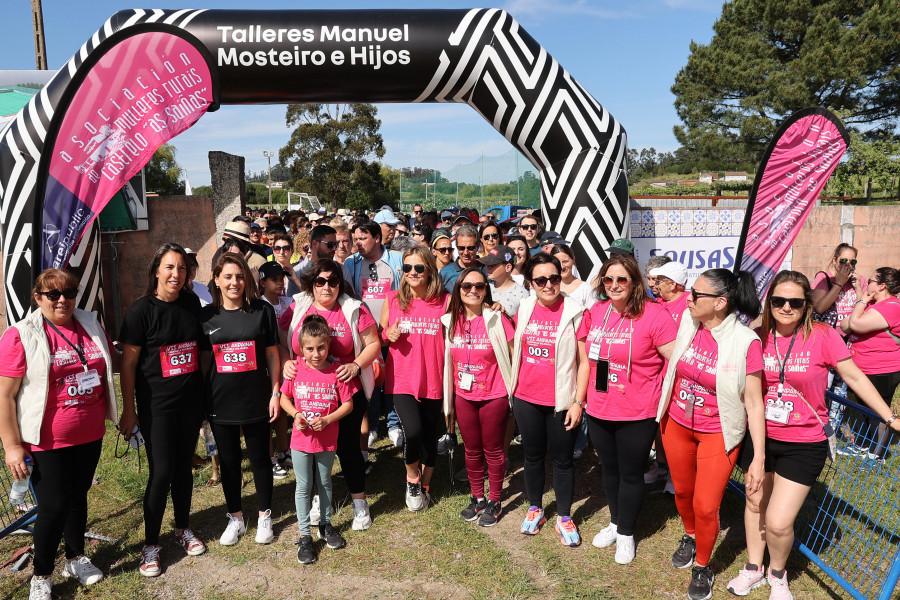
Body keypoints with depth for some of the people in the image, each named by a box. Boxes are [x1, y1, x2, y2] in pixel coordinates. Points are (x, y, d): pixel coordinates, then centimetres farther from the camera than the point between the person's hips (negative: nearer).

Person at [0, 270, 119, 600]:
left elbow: (115, 362, 21)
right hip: (47, 443, -5)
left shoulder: (92, 326, 4)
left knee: (78, 496, 19)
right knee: (53, 506, 2)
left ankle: (76, 558, 39)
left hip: (90, 436, 5)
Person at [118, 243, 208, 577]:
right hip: (157, 405, -4)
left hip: (191, 401, 4)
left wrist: (206, 392, 13)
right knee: (161, 472, -2)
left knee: (183, 466, 15)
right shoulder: (142, 310, -11)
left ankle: (183, 529, 32)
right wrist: (128, 410, -7)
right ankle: (150, 544, 15)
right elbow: (128, 363, -8)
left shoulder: (191, 303, 3)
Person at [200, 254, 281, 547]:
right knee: (228, 461, 13)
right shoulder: (206, 316, 1)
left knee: (260, 459, 11)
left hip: (256, 400, -1)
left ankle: (265, 516, 28)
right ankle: (236, 519, 31)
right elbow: (203, 360, 6)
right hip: (220, 402, 2)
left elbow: (272, 354, -1)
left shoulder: (262, 311, -4)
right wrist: (200, 399, 4)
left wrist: (276, 392, -3)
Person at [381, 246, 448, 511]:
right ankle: (412, 477, 13)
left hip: (433, 379, 1)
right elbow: (379, 337, 12)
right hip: (401, 378, -1)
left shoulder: (444, 302, -2)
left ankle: (425, 484, 36)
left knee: (430, 433, 10)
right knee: (413, 430, -18)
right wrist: (388, 335, -9)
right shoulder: (393, 300, 2)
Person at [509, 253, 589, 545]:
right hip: (526, 399, 4)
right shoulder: (524, 308, 1)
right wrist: (513, 387, 11)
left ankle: (564, 517, 27)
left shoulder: (574, 312, -11)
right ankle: (535, 509, 36)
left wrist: (578, 402, -11)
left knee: (562, 459, 10)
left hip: (561, 401, -3)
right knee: (533, 455, 17)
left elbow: (584, 361, -9)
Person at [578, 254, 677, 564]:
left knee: (630, 473, 11)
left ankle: (626, 533, 31)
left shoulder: (653, 315, -16)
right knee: (609, 469, 21)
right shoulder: (594, 312, 1)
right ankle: (615, 522, 42)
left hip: (637, 414, -5)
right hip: (598, 410, 5)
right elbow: (585, 357, 14)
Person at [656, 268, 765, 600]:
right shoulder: (686, 324, -8)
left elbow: (754, 402, -16)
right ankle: (690, 536, 50)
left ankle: (702, 566, 28)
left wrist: (759, 457, -15)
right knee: (682, 490, 20)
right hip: (677, 424, 4)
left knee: (705, 507, 1)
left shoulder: (745, 342, -21)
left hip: (717, 433, -4)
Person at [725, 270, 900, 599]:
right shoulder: (758, 337, -5)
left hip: (803, 445, -3)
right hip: (761, 437, 3)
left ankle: (777, 573, 27)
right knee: (754, 503, 17)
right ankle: (753, 568, 40)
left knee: (778, 522, -4)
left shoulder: (823, 336, -14)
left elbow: (855, 377, -5)